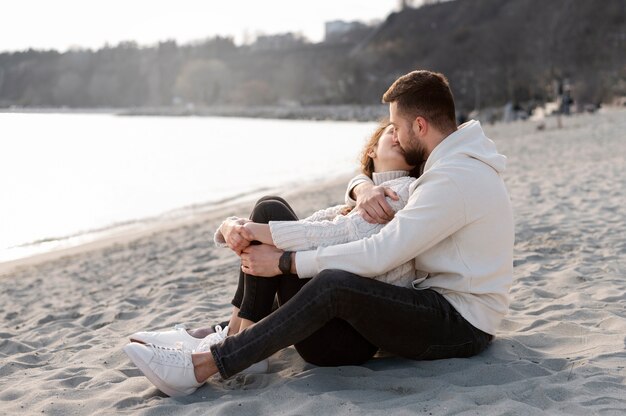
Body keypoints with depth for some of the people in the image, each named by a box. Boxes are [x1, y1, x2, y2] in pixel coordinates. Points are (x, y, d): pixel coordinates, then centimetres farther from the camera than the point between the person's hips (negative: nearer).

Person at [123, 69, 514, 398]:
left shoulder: (455, 178, -22)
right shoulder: (453, 160, 11)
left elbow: (379, 254, -27)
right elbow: (365, 177, 17)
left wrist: (285, 261, -19)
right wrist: (363, 188, -9)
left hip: (461, 324, -10)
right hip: (443, 299, 10)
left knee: (334, 283, -33)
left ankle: (202, 366, -27)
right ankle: (232, 333, 7)